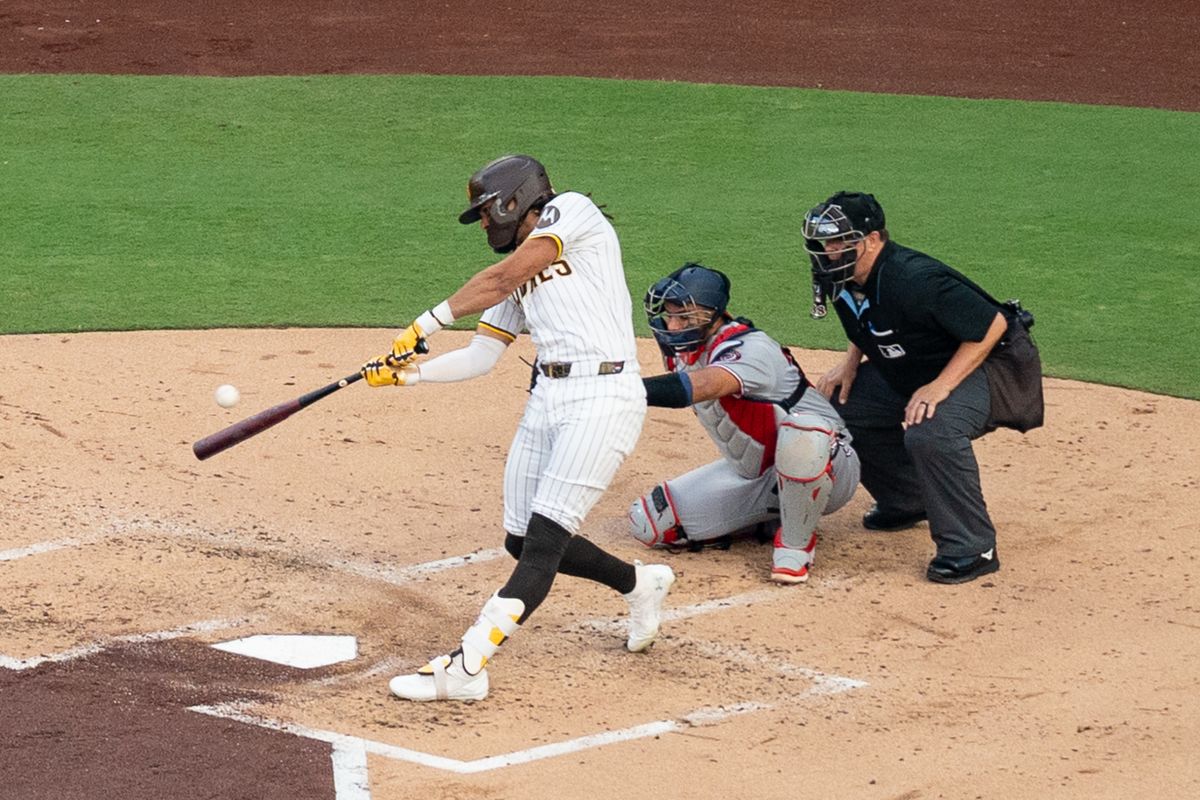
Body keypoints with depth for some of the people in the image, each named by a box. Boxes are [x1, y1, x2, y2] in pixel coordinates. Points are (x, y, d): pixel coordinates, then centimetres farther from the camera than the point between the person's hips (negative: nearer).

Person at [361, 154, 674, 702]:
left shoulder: (572, 211, -1)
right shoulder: (518, 276, 22)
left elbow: (503, 276, -12)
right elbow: (480, 357, 18)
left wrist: (428, 323, -9)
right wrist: (405, 373, 7)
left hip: (603, 396, -9)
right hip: (546, 401, 9)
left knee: (544, 538, -14)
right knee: (523, 542, 9)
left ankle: (466, 668, -23)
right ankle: (641, 584, 32)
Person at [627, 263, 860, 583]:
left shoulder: (751, 349, -31)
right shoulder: (682, 349, -4)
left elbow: (700, 386, -51)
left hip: (825, 472, -8)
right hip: (752, 475, 8)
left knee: (802, 434, -45)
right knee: (649, 522, -4)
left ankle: (796, 542, -17)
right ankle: (773, 514, 9)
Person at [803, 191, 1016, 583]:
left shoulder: (913, 280, -32)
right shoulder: (845, 280, -6)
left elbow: (992, 324, -29)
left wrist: (941, 386, -31)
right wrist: (851, 362, 0)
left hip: (968, 373, -10)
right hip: (901, 376, 10)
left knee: (929, 433, -37)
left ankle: (973, 548, -23)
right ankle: (907, 501, 24)